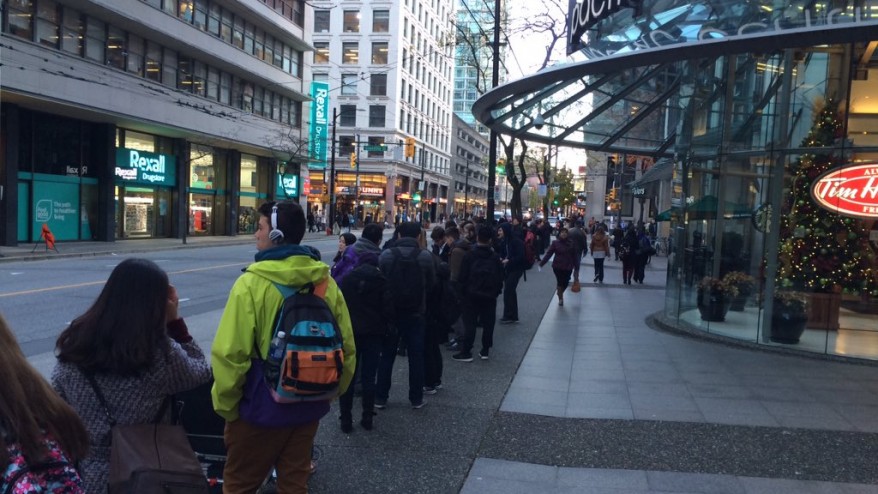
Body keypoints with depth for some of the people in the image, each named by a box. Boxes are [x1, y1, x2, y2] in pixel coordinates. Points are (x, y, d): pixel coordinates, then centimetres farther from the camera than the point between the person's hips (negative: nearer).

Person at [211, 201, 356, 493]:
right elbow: (346, 346, 3)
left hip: (262, 408, -5)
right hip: (310, 406, 5)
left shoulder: (251, 283, -18)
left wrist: (225, 404, -5)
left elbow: (230, 354, -20)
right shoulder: (326, 282, -2)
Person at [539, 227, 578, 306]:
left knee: (565, 282, 8)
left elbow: (574, 254, 4)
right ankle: (560, 298, 19)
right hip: (558, 266, -2)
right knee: (560, 282, -1)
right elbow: (548, 253, -11)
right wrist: (541, 263, -17)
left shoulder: (571, 243, -1)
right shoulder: (555, 242, -8)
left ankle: (560, 294, 37)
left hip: (568, 267, 2)